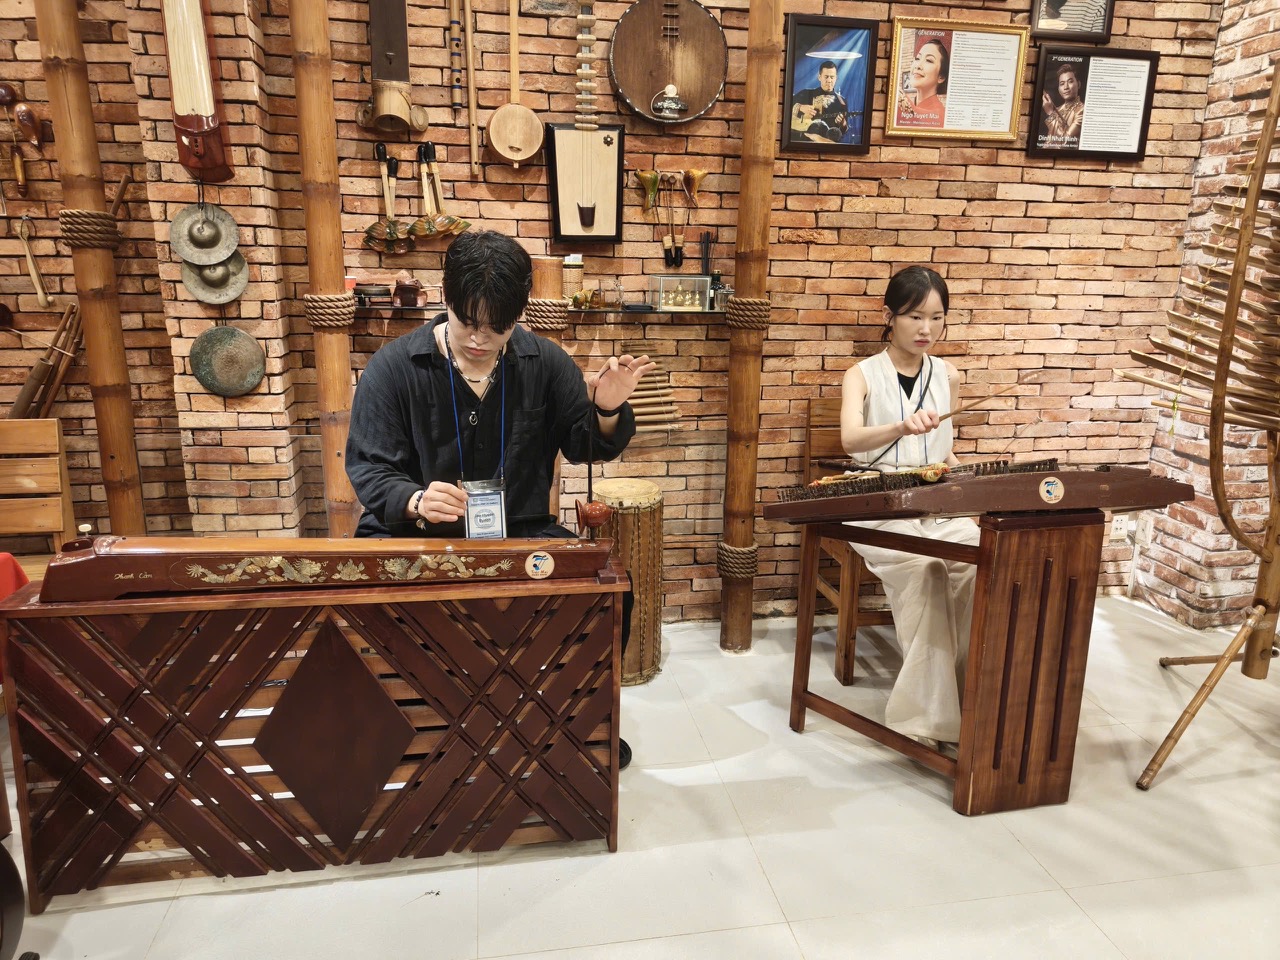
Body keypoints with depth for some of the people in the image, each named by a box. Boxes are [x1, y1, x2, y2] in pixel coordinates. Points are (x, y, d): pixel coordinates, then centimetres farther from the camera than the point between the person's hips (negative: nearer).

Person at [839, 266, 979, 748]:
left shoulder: (947, 376, 12)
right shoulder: (863, 375, -1)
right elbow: (850, 438, -23)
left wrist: (948, 460, 4)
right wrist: (903, 426, -41)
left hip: (937, 505, 4)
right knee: (921, 566, -32)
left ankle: (968, 688, -15)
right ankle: (929, 711, -22)